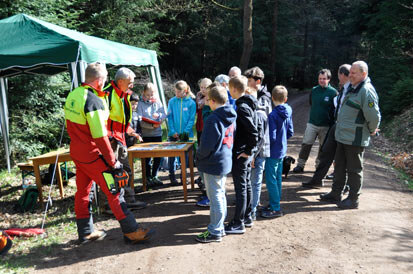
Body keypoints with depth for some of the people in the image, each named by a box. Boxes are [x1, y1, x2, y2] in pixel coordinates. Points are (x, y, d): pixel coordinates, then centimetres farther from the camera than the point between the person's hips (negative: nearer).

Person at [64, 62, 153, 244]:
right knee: (114, 192, -1)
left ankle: (85, 232, 30)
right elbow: (100, 136, -24)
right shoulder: (94, 101, -22)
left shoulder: (73, 95, 5)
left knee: (82, 191, 17)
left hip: (76, 152, 9)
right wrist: (112, 161, -17)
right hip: (92, 155, -9)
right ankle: (131, 232, 7)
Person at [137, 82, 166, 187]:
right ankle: (148, 177, 14)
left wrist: (158, 115, -16)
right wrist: (152, 125, -21)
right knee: (147, 156, 3)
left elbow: (164, 115, 6)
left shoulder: (158, 102, 7)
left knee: (158, 156, 8)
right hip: (146, 134, -3)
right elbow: (140, 121, -10)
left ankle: (155, 176, 22)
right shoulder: (141, 104, -2)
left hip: (157, 133, 3)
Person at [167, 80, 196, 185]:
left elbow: (192, 119, -3)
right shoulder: (172, 101, 0)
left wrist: (185, 132, -13)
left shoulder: (191, 103, -3)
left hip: (185, 133, 0)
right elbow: (170, 117, 0)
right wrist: (173, 131, -10)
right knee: (171, 154, 2)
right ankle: (172, 176, 14)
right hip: (173, 133, 1)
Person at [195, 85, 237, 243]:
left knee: (215, 197, 1)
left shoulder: (214, 119, -22)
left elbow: (206, 146, -22)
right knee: (220, 195, 19)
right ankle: (219, 227, 31)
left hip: (213, 165, -9)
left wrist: (199, 157, -4)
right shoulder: (230, 118, 6)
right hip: (225, 162, 9)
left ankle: (215, 232, 13)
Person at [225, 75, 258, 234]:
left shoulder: (242, 108, -20)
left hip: (240, 154, -10)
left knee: (240, 187, -1)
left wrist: (248, 151, -17)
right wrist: (249, 150, 16)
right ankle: (247, 217, 31)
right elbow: (253, 129, 15)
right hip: (246, 153, 10)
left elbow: (253, 132, -26)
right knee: (246, 185, 17)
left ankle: (238, 224, 9)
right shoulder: (249, 104, 9)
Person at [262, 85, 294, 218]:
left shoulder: (272, 115, -20)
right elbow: (290, 132, 10)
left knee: (271, 180, 0)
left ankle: (276, 209, 6)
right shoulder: (288, 113, 2)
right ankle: (275, 204, 28)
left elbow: (271, 137, -21)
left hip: (273, 152, -8)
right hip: (282, 150, 8)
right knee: (278, 178, 16)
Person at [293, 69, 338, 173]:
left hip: (326, 125, -2)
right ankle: (300, 165, 5)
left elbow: (336, 109, -3)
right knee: (306, 144, -3)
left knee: (323, 147, 11)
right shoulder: (314, 90, 2)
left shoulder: (333, 92, -8)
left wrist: (332, 124, -6)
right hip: (312, 123, 2)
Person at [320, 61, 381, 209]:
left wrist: (371, 131, -6)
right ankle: (335, 194, 30)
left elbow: (374, 116, -21)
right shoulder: (352, 87, 11)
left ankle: (353, 200, 16)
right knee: (339, 166, 17)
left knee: (354, 170, 3)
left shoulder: (366, 91, -19)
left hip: (355, 139, -9)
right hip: (342, 136, 9)